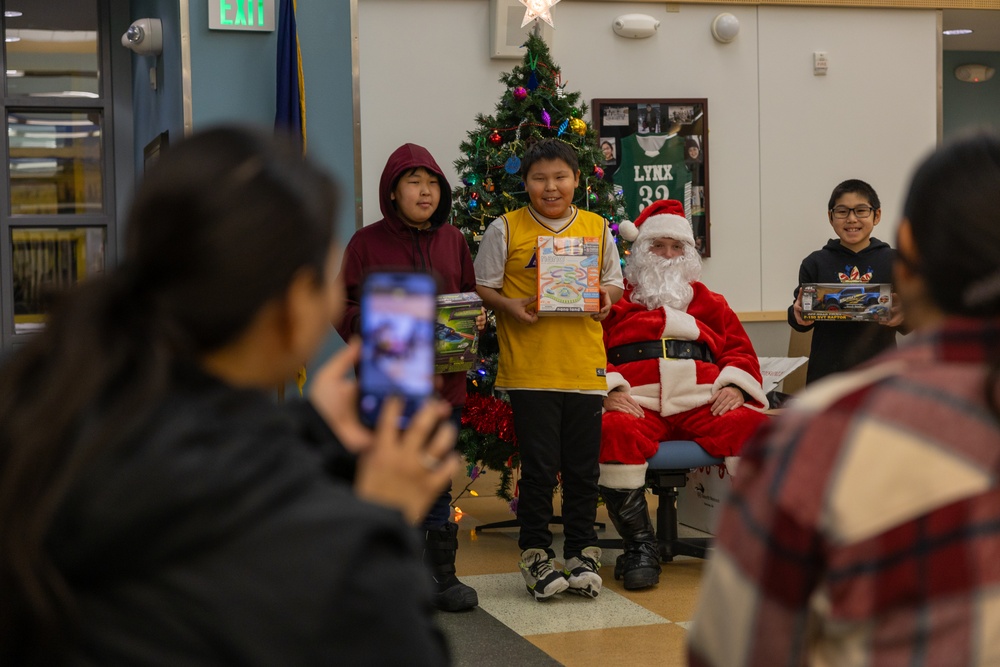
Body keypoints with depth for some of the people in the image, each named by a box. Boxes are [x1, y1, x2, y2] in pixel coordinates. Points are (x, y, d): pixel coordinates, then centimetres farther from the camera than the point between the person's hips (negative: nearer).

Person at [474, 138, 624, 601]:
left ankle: (582, 554, 21)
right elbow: (482, 287, 4)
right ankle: (535, 555, 13)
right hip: (529, 367, -3)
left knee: (582, 467, 8)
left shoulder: (598, 228, 9)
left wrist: (607, 296, -4)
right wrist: (508, 306, -14)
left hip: (585, 366, 3)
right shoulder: (505, 229, 1)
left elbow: (614, 282, 18)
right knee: (539, 466, 0)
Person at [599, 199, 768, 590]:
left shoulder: (708, 302, 29)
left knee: (752, 425, -29)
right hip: (637, 404, -2)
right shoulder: (614, 301, 21)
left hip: (703, 404, 2)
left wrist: (734, 386, 0)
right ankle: (640, 546, -27)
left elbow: (739, 349, 22)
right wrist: (609, 391, -10)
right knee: (614, 432, -38)